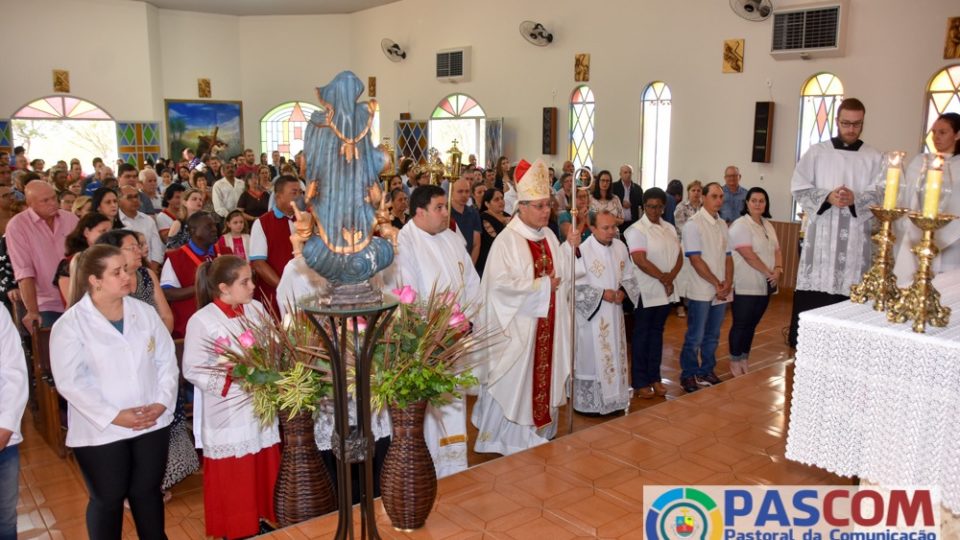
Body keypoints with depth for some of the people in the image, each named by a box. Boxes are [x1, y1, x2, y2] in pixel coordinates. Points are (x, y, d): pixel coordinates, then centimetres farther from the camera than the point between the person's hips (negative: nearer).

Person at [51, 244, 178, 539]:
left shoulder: (145, 312, 1)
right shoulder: (70, 324, -10)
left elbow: (167, 361, 3)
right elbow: (70, 381, -14)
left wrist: (162, 402, -10)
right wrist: (113, 416, -18)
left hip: (152, 424, 3)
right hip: (101, 431, -3)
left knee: (147, 492, 17)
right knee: (108, 499, 13)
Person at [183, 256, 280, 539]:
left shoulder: (256, 308, 1)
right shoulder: (202, 320, -13)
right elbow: (193, 370, -12)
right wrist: (234, 379, -18)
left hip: (262, 405, 5)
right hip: (229, 414, -4)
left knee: (266, 471, 14)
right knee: (234, 480, 9)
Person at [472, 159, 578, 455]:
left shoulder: (548, 236, 8)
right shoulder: (507, 240, -15)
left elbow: (560, 273, 11)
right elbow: (502, 283, -23)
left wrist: (570, 249, -5)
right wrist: (543, 286, -16)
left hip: (547, 323, 7)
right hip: (518, 325, -7)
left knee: (544, 375, 14)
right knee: (515, 381, 2)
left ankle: (541, 432, 28)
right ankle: (511, 439, 16)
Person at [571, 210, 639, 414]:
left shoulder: (620, 247, 3)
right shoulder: (583, 251, -16)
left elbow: (629, 276, 11)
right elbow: (576, 285, -16)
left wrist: (623, 291, -8)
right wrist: (601, 294, -18)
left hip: (614, 313, 6)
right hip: (591, 314, -6)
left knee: (614, 355, 14)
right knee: (591, 357, 2)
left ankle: (612, 398, 28)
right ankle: (588, 403, 14)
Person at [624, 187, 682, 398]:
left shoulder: (670, 228, 11)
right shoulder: (637, 230, -9)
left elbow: (679, 257, 7)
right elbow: (640, 261, -17)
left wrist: (670, 277, -10)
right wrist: (662, 277, -13)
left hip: (666, 290, 6)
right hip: (645, 291, -6)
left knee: (657, 332, 13)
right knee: (641, 335, 3)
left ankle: (654, 377, 23)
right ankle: (639, 382, 11)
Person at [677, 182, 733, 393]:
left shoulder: (722, 224, 11)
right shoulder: (694, 224, -10)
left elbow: (727, 256, 11)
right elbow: (695, 259, -15)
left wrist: (728, 283, -4)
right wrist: (716, 284, -13)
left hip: (721, 291, 6)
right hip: (701, 291, -6)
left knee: (712, 336, 14)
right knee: (695, 337, 2)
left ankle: (707, 372, 28)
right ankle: (689, 375, 15)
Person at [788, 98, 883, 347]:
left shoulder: (874, 158, 8)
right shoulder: (816, 152, 8)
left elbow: (880, 197, 0)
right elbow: (799, 187, 2)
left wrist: (855, 199, -19)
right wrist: (827, 197, -14)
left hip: (855, 238, 0)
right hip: (820, 235, 0)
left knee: (846, 293, -2)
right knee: (811, 291, -2)